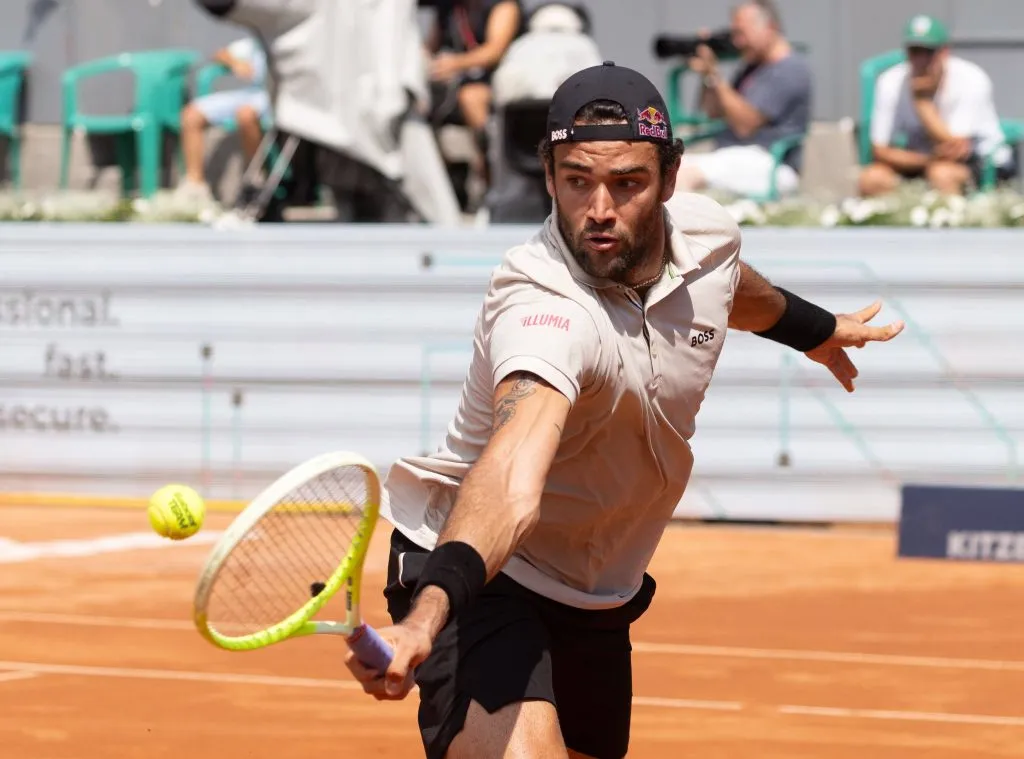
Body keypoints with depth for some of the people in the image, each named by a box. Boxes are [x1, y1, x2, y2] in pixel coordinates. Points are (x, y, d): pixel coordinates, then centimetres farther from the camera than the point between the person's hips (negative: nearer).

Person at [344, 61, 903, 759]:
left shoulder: (706, 231, -10)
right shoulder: (543, 308, -34)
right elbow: (512, 475, -52)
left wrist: (814, 328, 38)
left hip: (600, 596, 8)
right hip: (480, 572, -8)